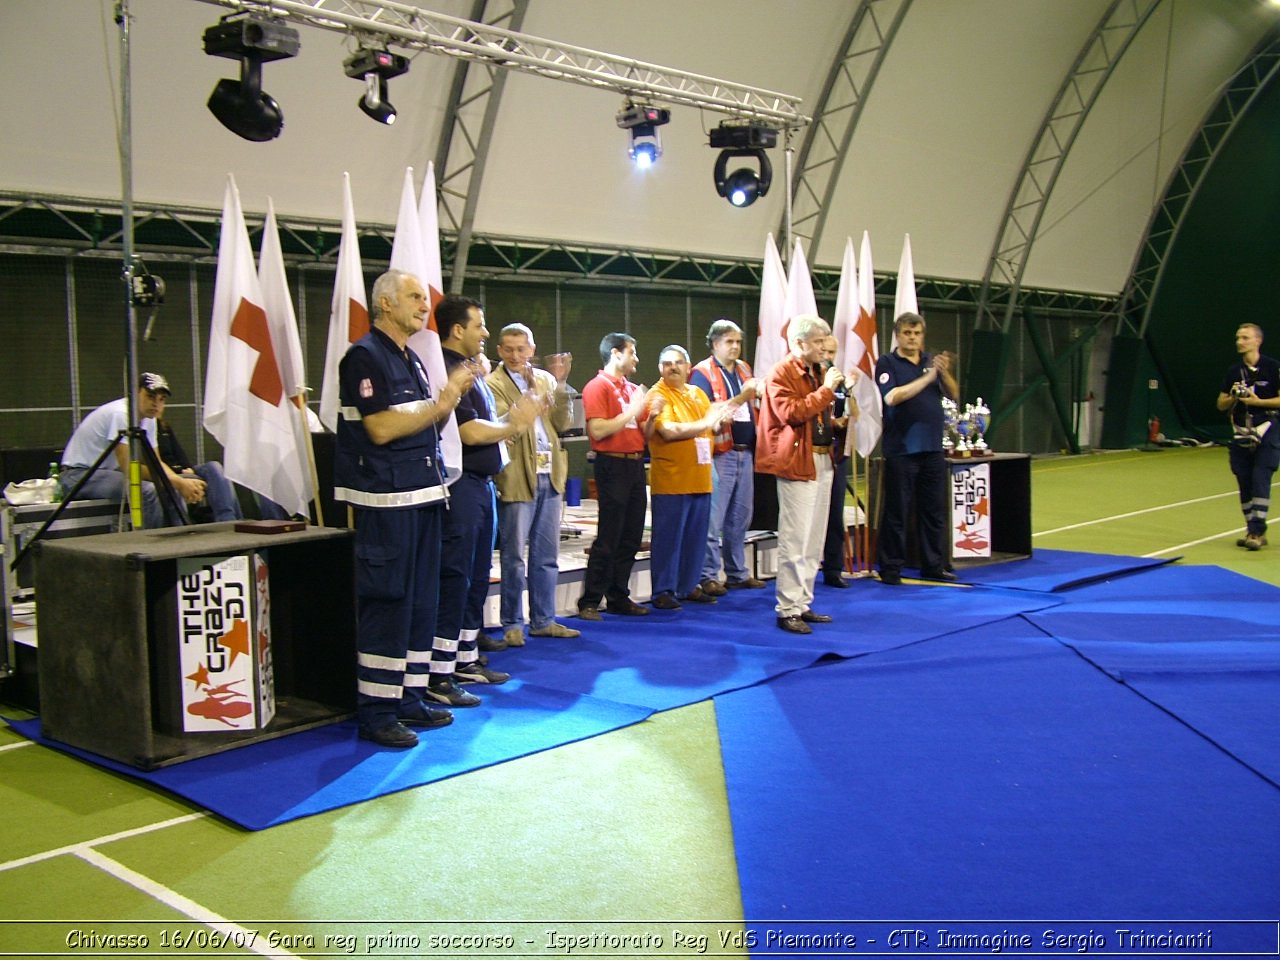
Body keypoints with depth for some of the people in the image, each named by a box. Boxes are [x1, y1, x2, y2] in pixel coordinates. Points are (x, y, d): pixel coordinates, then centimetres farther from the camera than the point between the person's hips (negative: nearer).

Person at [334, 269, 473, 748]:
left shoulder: (412, 360, 18)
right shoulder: (365, 356, -10)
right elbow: (381, 429, -18)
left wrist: (450, 396, 3)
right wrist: (441, 402, -14)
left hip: (423, 494, 9)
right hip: (386, 499, -9)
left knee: (420, 601, 12)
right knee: (386, 603, -6)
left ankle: (409, 699, 21)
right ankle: (376, 712, 1)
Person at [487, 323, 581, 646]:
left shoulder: (546, 379, 10)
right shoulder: (493, 384, -5)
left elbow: (563, 422, 1)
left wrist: (560, 384, -9)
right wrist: (529, 393, -23)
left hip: (549, 476, 5)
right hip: (517, 479, -5)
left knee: (547, 556, 12)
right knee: (514, 557, 2)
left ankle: (543, 620, 22)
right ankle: (512, 624, 12)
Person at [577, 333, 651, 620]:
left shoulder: (633, 389, 16)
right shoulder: (597, 387, -6)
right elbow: (598, 430, -17)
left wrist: (650, 414, -2)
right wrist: (632, 411, -15)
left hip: (635, 464, 7)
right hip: (612, 465, -7)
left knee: (631, 537, 10)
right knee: (608, 539, -7)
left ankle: (619, 598, 19)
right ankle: (589, 603, -1)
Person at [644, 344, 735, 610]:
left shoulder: (698, 394, 16)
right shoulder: (658, 396, -6)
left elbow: (713, 426, 23)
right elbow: (670, 431, -19)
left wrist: (720, 419, 0)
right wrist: (705, 423, -11)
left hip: (700, 478, 7)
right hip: (670, 481, -7)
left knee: (696, 537, 10)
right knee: (667, 537, -3)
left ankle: (689, 586, 20)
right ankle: (663, 591, 4)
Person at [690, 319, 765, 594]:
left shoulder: (744, 369, 15)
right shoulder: (702, 373, -7)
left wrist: (757, 394, 3)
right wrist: (741, 398, -23)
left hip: (745, 452, 7)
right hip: (720, 455, -7)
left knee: (740, 518, 13)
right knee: (713, 519, -5)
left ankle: (738, 573, 22)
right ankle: (708, 577, 2)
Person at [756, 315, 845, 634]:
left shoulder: (815, 373, 20)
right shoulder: (781, 374, -9)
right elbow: (791, 412, -23)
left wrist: (834, 422, 13)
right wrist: (826, 390, -17)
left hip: (822, 460, 9)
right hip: (797, 462, -9)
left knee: (814, 541, 11)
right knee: (795, 540, -9)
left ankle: (803, 604, 19)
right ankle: (787, 610, -3)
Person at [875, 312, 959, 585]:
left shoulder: (932, 360, 13)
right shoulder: (887, 363, -2)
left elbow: (953, 394, 7)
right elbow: (892, 397, -17)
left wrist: (944, 372, -11)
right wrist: (927, 378, -18)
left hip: (932, 448, 5)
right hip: (901, 449, -5)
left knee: (935, 511, 9)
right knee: (897, 512, 0)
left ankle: (934, 565, 18)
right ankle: (891, 569, 8)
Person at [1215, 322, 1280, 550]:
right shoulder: (1234, 371, 10)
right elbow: (1221, 404, 12)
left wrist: (1257, 401, -16)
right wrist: (1233, 398, -8)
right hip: (1241, 433, 5)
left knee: (1260, 480, -12)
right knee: (1245, 483, 6)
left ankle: (1257, 531, -11)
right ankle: (1253, 531, 16)